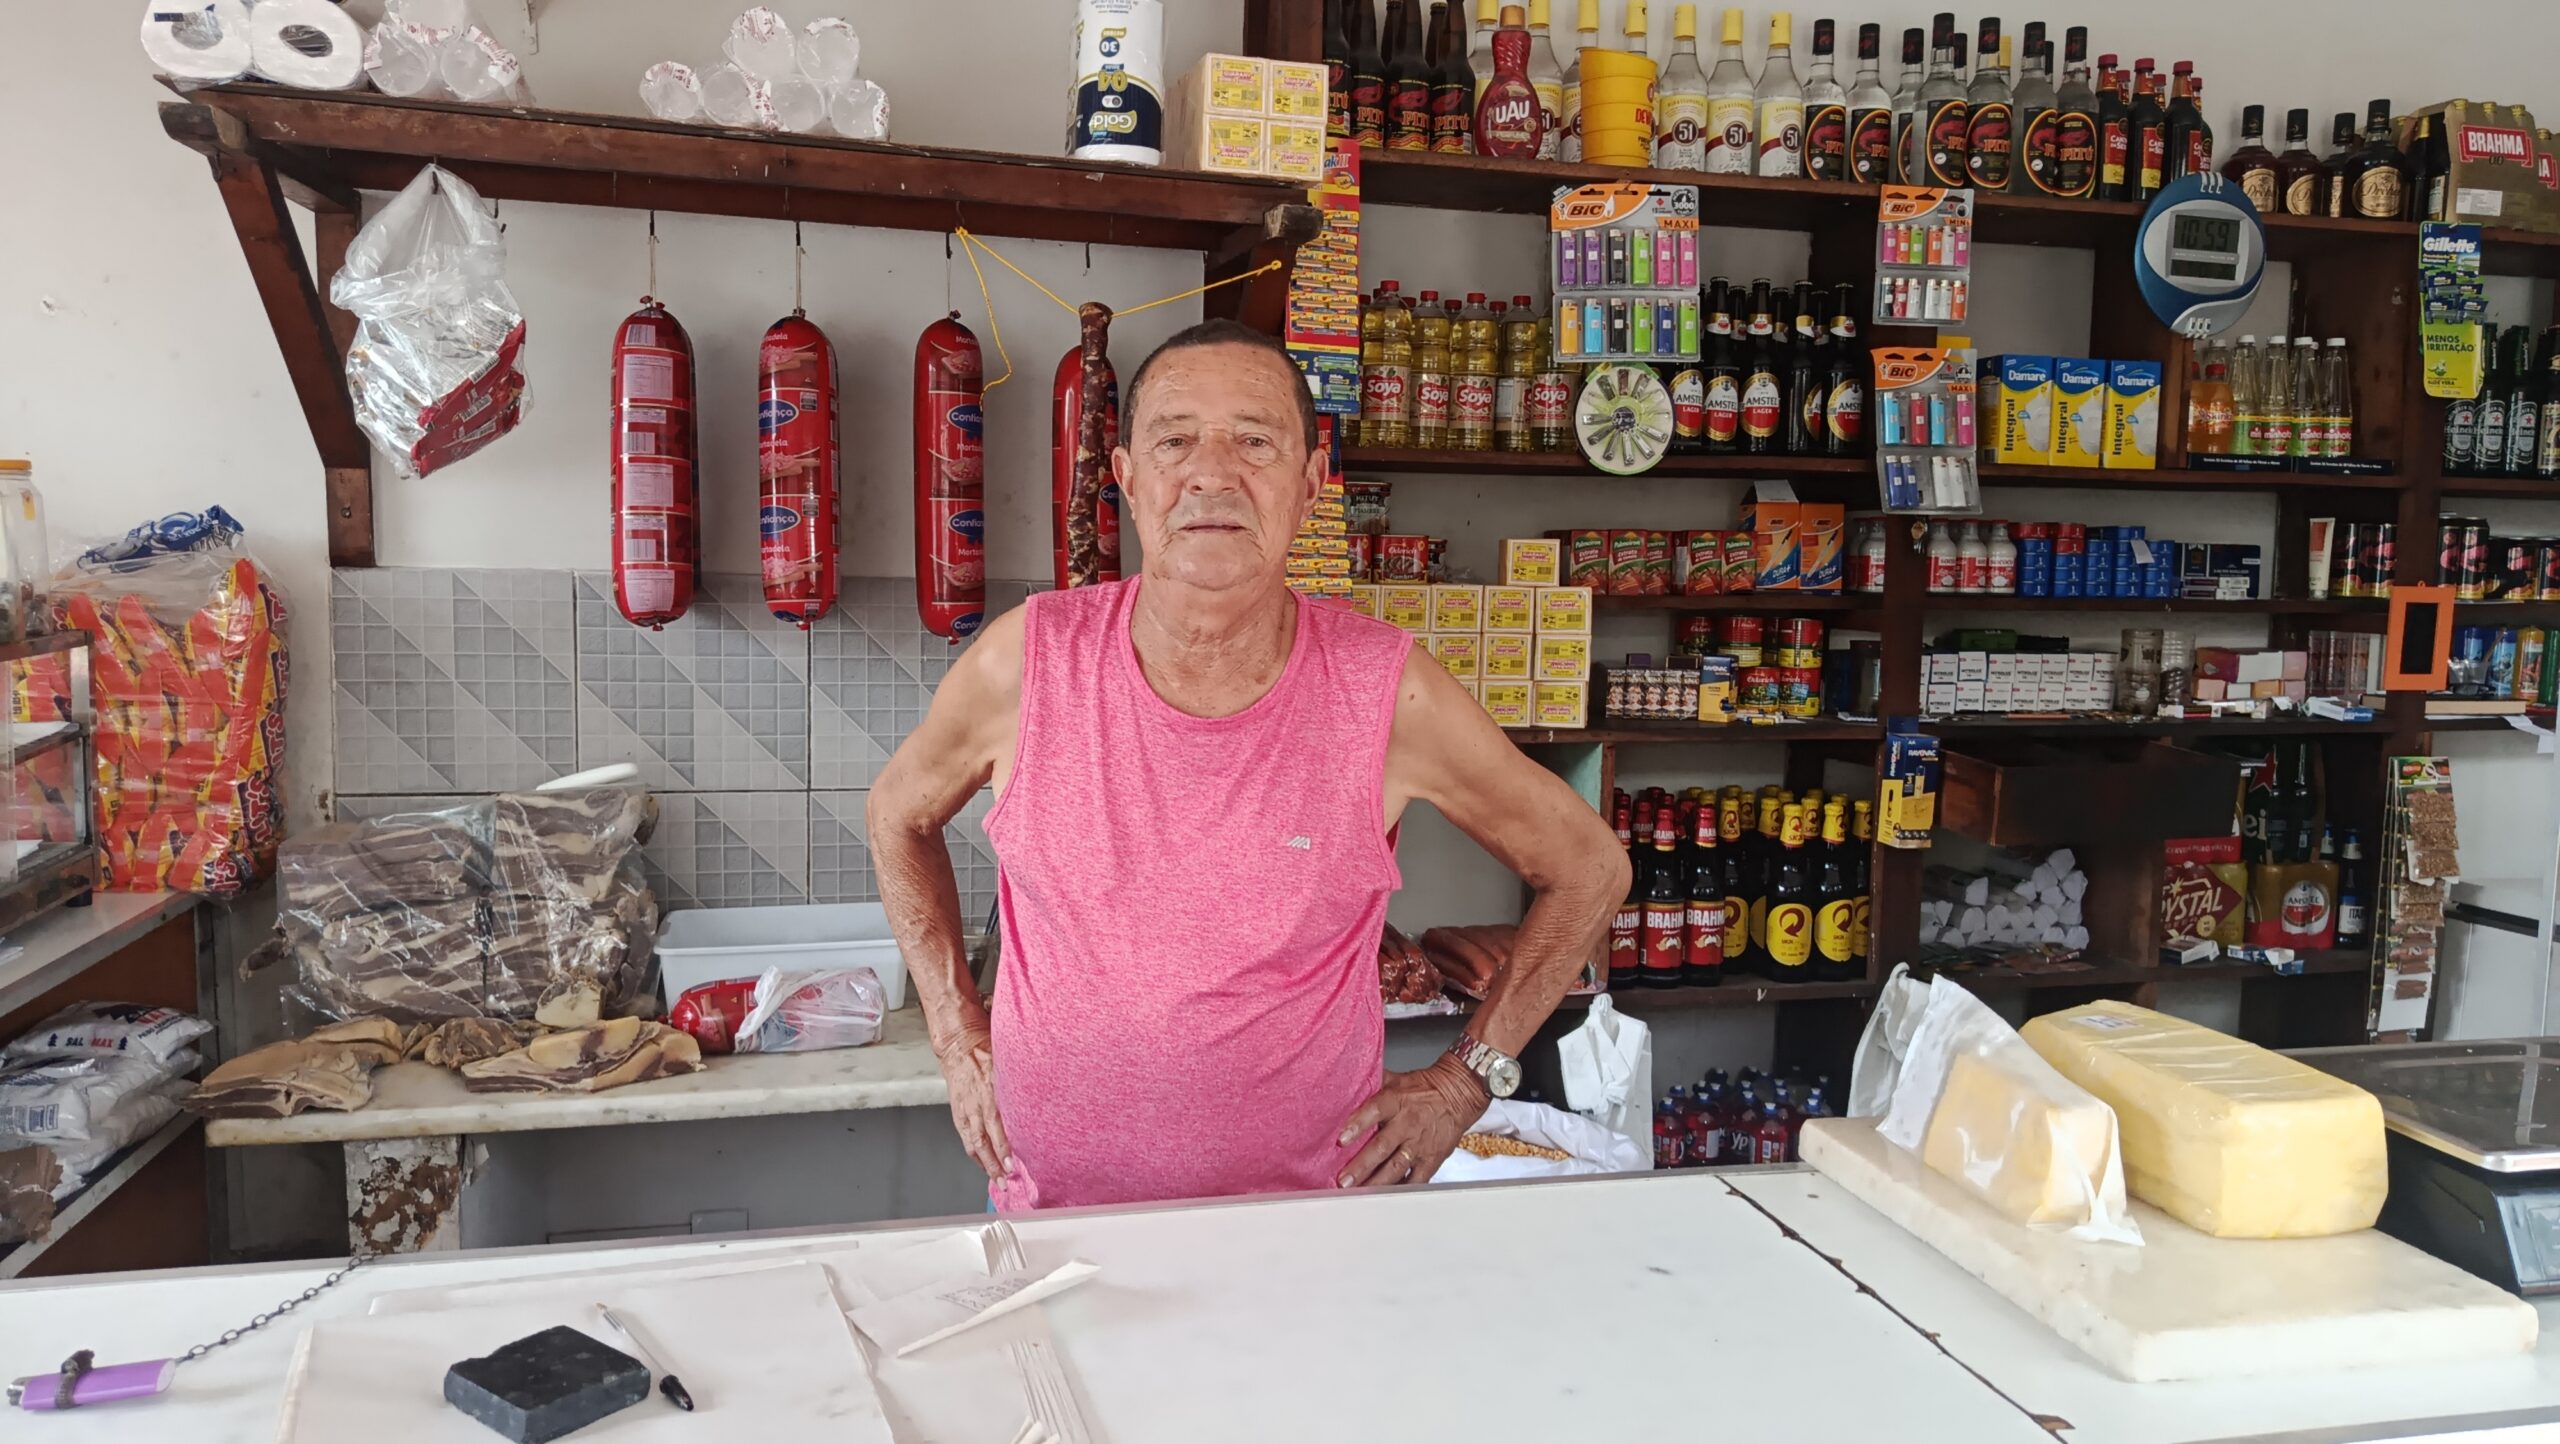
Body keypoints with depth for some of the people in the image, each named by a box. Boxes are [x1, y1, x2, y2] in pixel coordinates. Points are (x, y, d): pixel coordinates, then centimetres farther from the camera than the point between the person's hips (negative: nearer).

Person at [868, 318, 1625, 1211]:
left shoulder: (1386, 693, -16)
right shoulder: (1026, 663, -13)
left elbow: (1588, 867, -2)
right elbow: (900, 815, 8)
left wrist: (1462, 1082, -5)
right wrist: (958, 1039, 2)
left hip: (1310, 1212, -1)